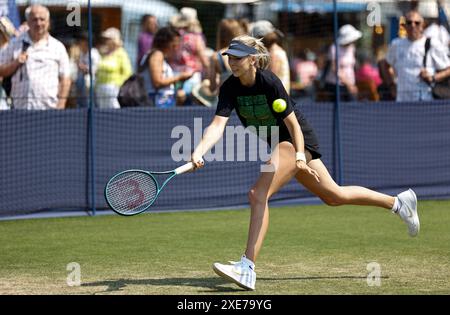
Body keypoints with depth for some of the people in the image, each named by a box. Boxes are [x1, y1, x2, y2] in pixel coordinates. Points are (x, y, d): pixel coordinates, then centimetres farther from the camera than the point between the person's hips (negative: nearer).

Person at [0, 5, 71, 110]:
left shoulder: (58, 47, 9)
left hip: (49, 107, 0)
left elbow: (65, 80, 9)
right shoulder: (15, 44, 10)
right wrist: (15, 64, -7)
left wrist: (61, 104, -1)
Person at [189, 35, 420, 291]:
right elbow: (218, 125, -22)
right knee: (334, 196, 20)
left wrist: (300, 156, -31)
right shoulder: (230, 88, -9)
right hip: (278, 143, 8)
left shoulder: (269, 82, -25)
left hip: (297, 141, -8)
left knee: (258, 194, -23)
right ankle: (398, 202, 37)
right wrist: (199, 152, -37)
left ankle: (248, 268, -25)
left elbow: (293, 123, -20)